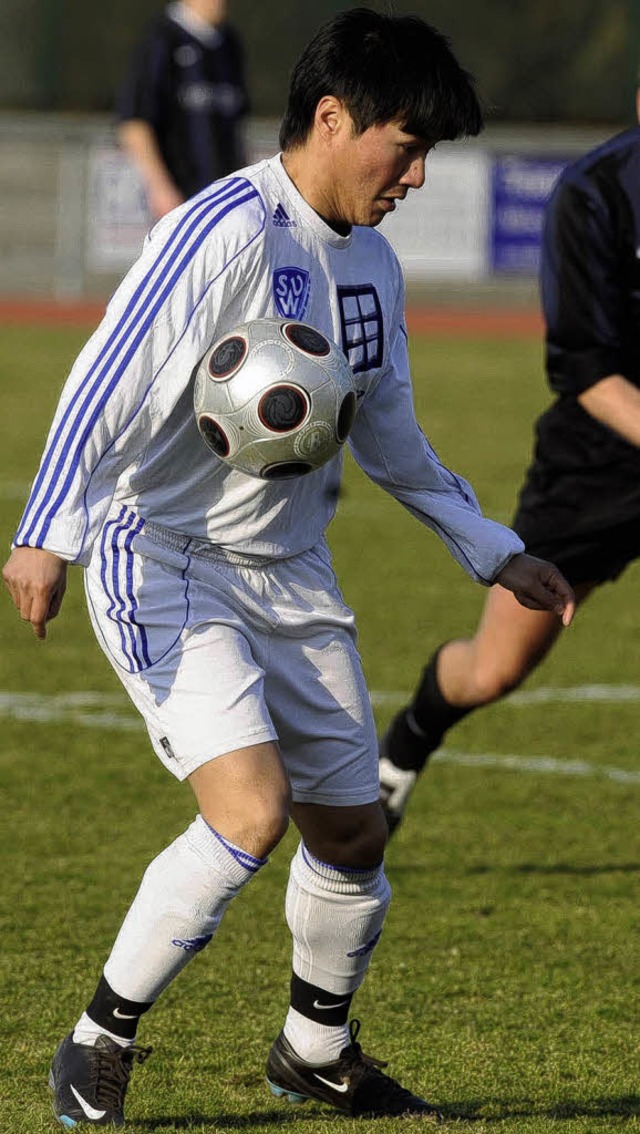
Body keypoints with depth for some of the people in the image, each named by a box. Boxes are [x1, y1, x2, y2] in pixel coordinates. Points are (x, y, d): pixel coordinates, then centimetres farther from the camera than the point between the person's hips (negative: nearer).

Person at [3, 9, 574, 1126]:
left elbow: (389, 437, 22)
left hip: (291, 575, 8)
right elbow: (110, 383, -25)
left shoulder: (371, 265, 8)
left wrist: (494, 553, 25)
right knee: (251, 813, -22)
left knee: (351, 832, 10)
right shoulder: (224, 233, -18)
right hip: (162, 563, -8)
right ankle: (101, 1041, -6)